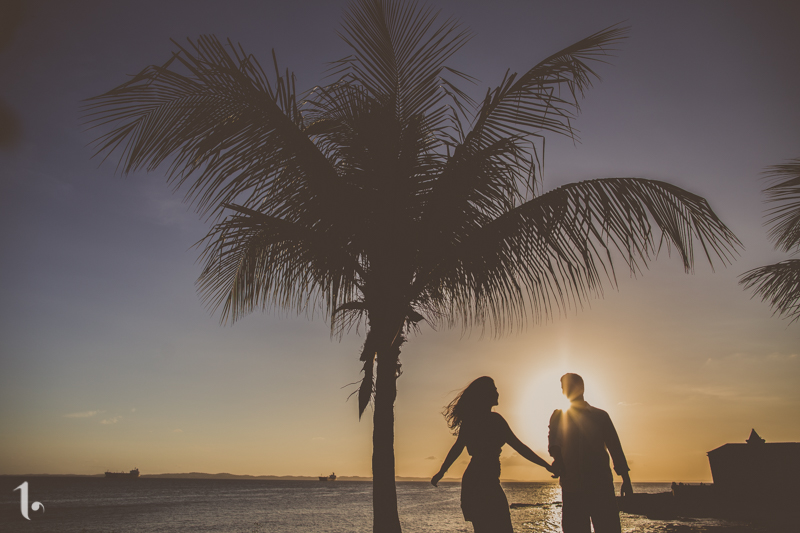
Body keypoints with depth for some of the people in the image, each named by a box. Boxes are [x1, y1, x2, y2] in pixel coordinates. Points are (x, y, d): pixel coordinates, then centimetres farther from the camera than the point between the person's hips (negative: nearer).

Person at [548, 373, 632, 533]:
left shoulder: (600, 415, 15)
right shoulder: (558, 416, 14)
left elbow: (615, 447, 13)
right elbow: (553, 443, -1)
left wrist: (625, 478, 5)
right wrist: (557, 458, -22)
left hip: (602, 482, 0)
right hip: (572, 484, 0)